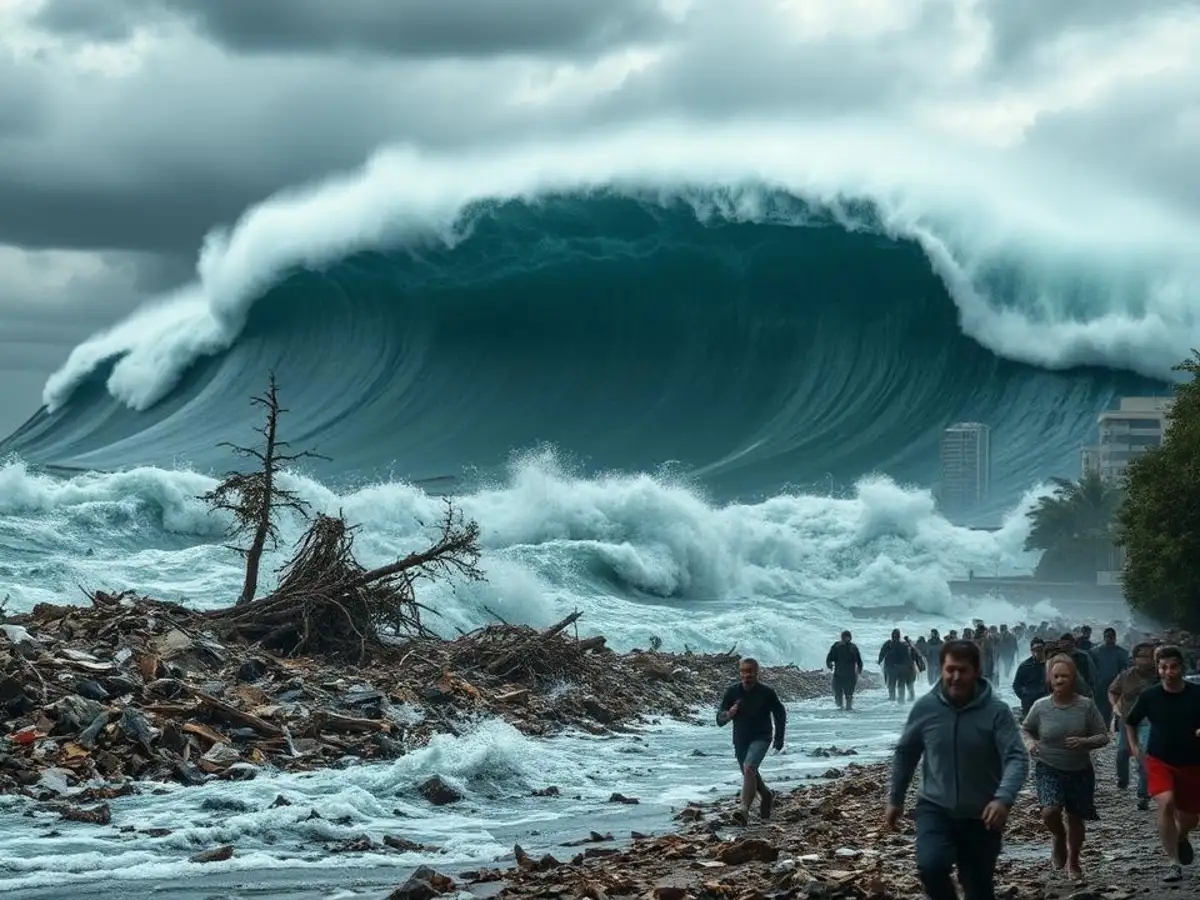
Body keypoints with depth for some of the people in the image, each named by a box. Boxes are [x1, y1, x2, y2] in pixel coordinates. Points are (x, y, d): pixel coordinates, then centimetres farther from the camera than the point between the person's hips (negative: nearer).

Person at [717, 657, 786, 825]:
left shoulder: (767, 692, -13)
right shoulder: (732, 692, -8)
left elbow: (780, 714, 5)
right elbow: (719, 719, -5)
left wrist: (779, 738, 5)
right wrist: (728, 714, -28)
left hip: (761, 738, -5)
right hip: (740, 740, 5)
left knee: (749, 768, -27)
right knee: (750, 774, 19)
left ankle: (744, 809, -32)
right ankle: (767, 796, 49)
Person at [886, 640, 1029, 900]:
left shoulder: (996, 711, -13)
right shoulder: (925, 707, -5)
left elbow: (1017, 758, -20)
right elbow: (905, 753, 8)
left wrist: (1004, 799, -37)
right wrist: (895, 799, 12)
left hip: (981, 815, -1)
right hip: (935, 808, 1)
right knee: (931, 866, -26)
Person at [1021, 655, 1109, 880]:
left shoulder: (1086, 706, -7)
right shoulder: (1041, 707, -5)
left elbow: (1103, 737, -2)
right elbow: (1025, 729, 12)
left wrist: (1083, 742, -22)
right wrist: (1029, 743, -10)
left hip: (1080, 771, 1)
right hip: (1049, 769, -1)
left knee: (1075, 818, 10)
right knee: (1050, 812, -21)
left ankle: (1073, 862, 35)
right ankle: (1059, 838, 14)